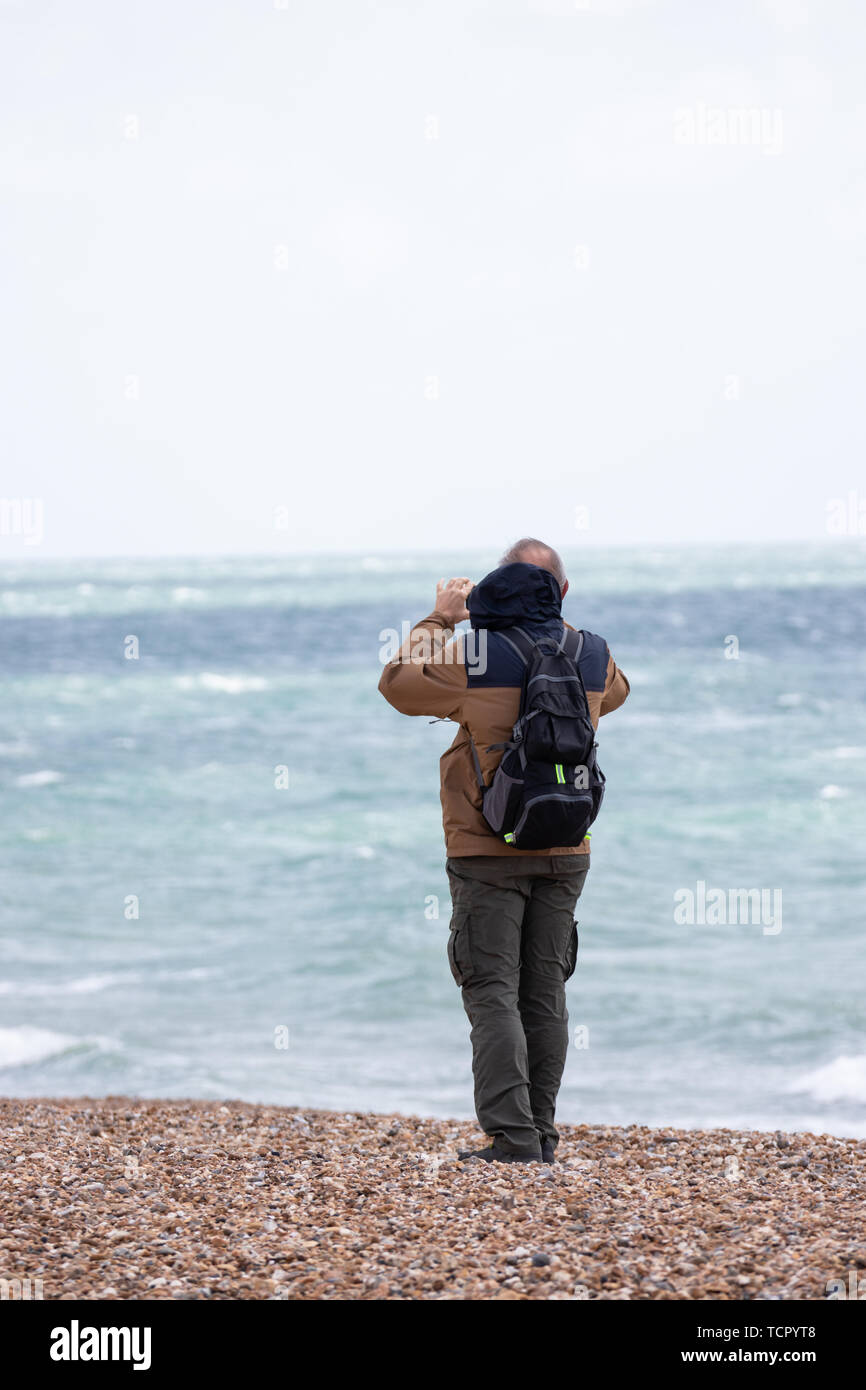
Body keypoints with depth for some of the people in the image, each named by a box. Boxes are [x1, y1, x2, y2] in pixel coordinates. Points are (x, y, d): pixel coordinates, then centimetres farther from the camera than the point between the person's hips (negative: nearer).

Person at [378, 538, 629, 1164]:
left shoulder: (473, 657, -11)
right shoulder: (592, 656, 1)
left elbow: (398, 683, 5)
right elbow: (614, 692, 27)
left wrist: (438, 620, 16)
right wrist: (553, 623, 28)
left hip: (488, 854, -4)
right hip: (565, 854, 4)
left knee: (493, 994, -4)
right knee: (546, 993, 11)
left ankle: (513, 1136, -13)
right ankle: (541, 1132, 15)